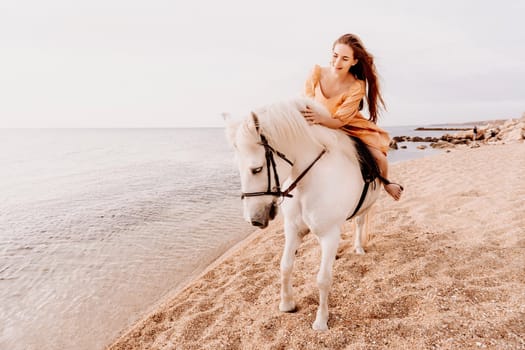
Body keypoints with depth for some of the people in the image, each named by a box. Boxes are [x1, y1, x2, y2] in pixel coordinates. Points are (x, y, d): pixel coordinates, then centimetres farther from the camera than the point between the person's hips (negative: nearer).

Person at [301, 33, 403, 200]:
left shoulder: (356, 87, -23)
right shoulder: (317, 72, -18)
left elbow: (339, 121, -27)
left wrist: (319, 117, -49)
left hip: (349, 127, -2)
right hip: (319, 130, 2)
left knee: (378, 156, -14)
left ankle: (386, 182, 22)